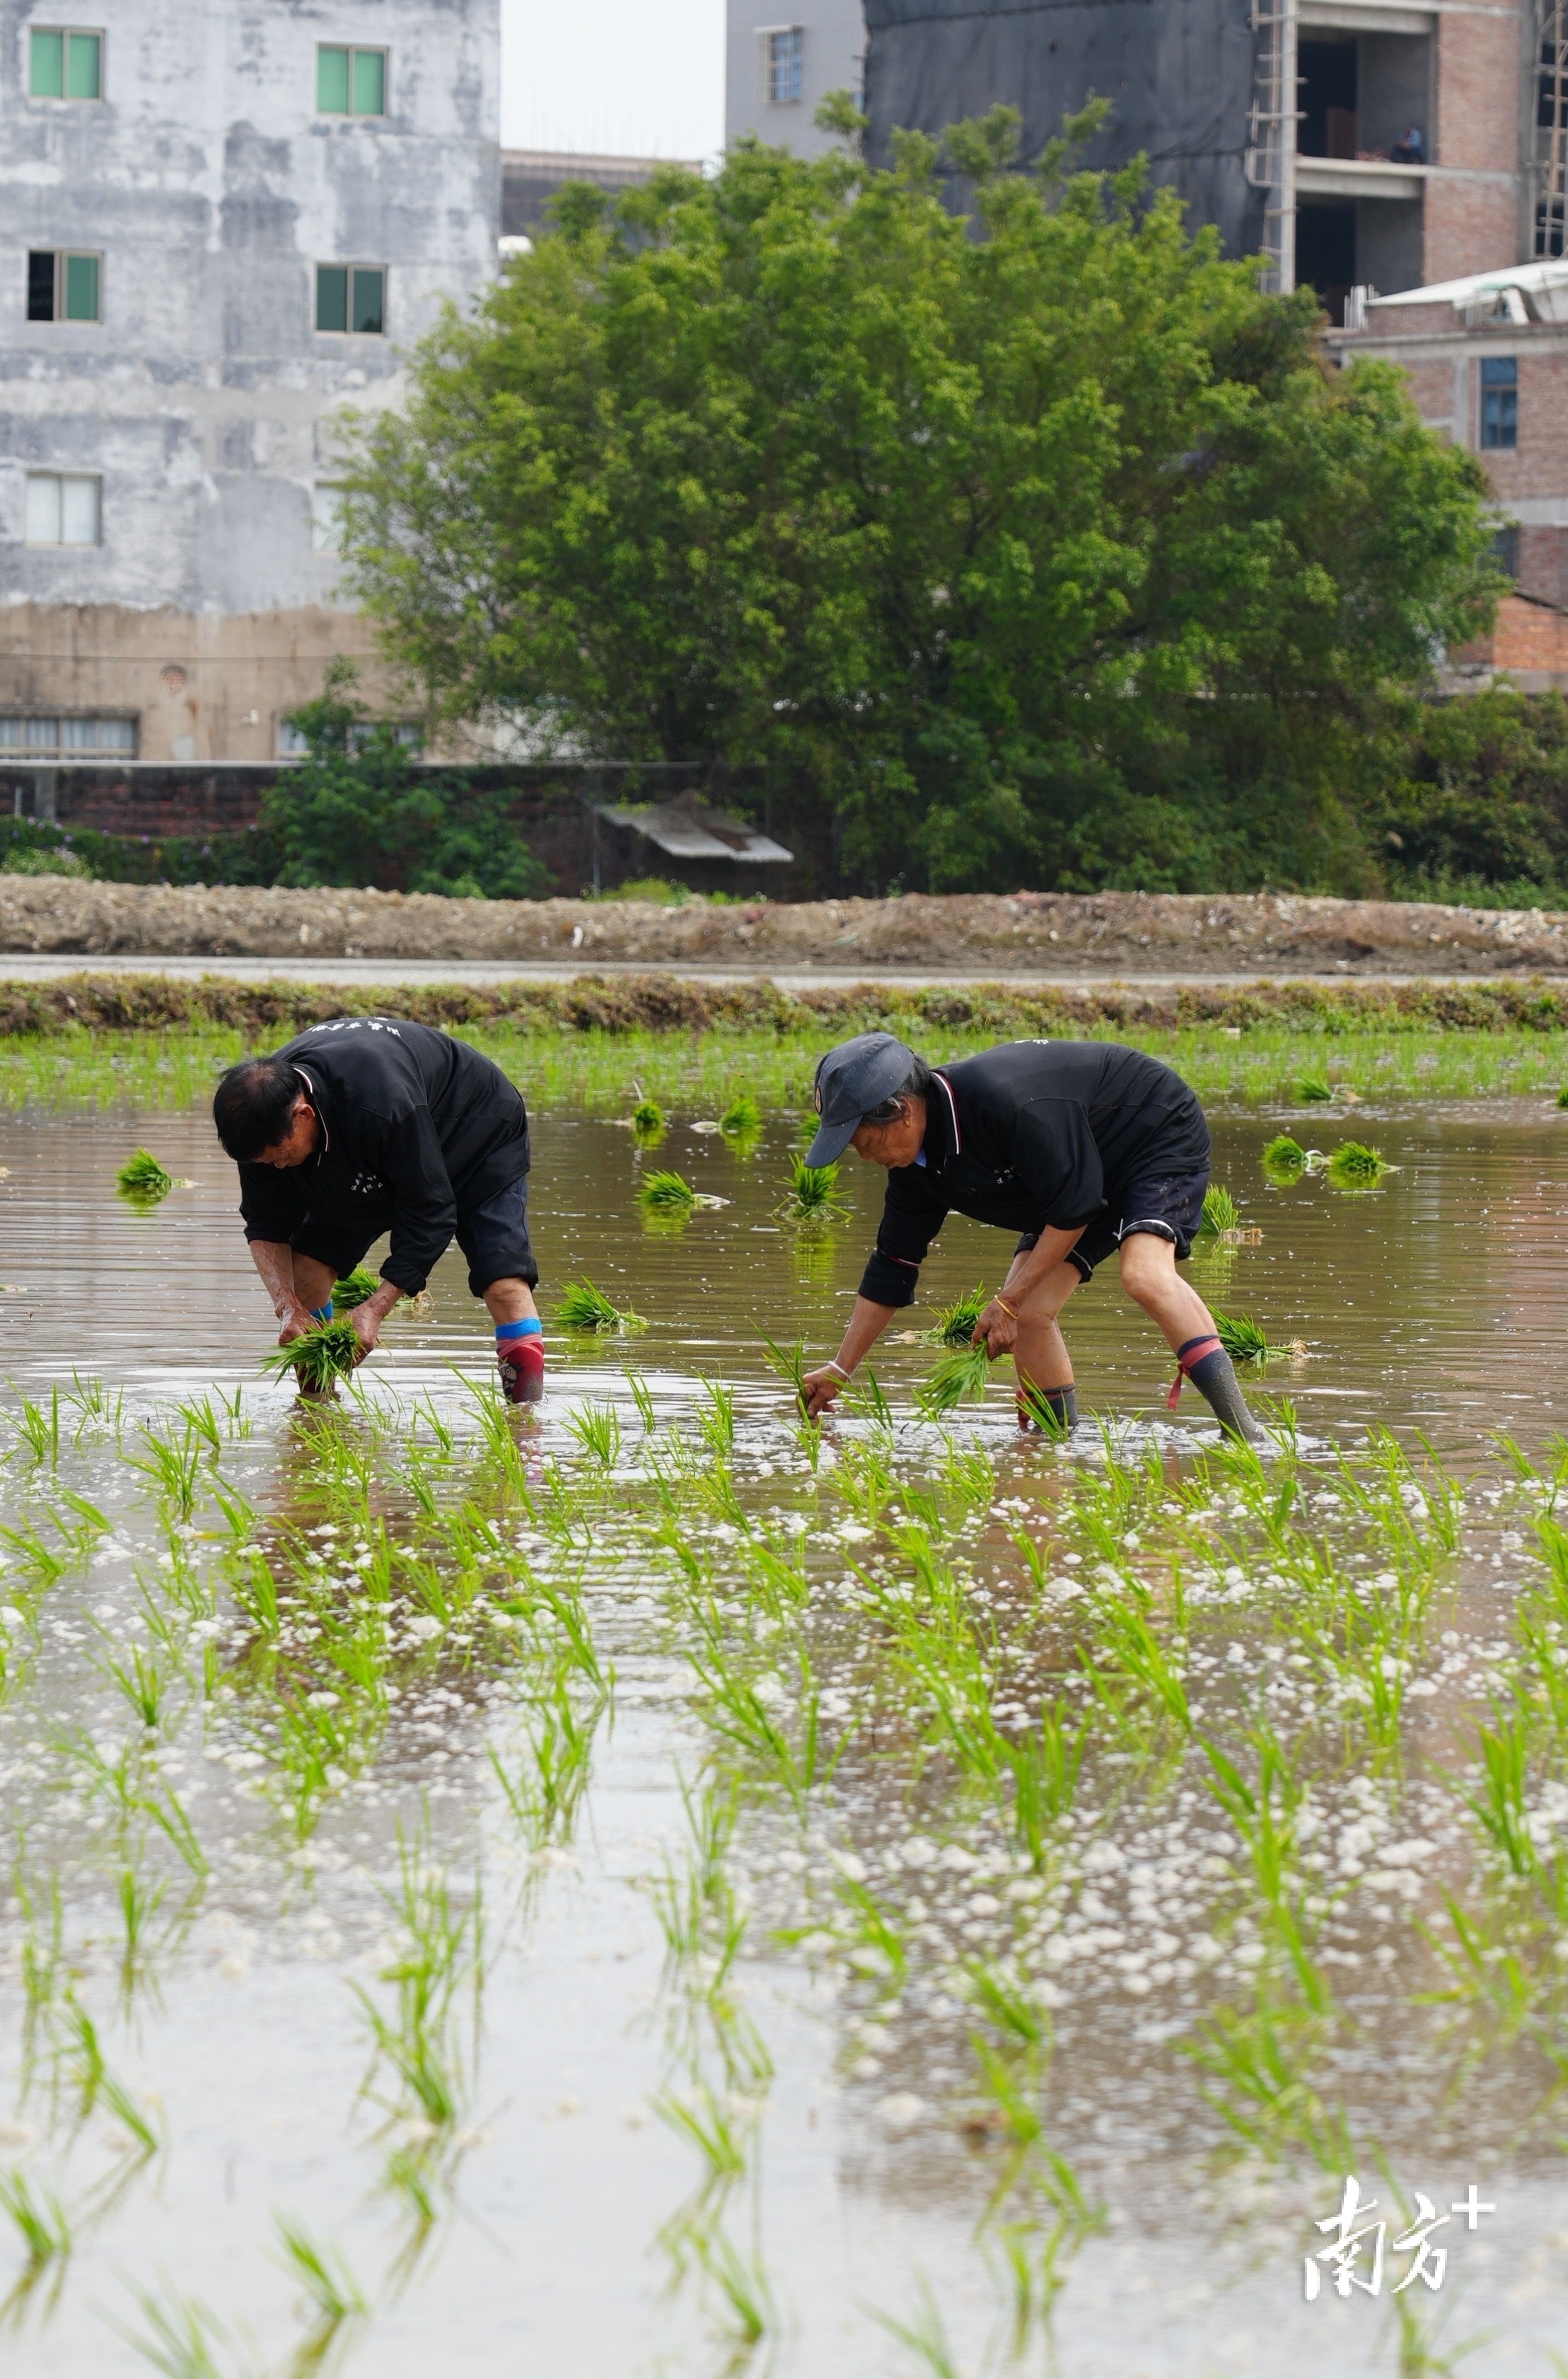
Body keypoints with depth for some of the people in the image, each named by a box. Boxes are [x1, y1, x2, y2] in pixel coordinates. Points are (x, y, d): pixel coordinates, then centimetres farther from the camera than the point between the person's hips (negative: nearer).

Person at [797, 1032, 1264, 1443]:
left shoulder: (1006, 1103, -36)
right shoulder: (917, 1161, -8)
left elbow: (1075, 1208, -29)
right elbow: (892, 1267, 4)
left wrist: (1008, 1302, -22)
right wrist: (839, 1371, 5)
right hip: (1086, 1178, 9)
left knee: (1144, 1275, -32)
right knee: (1028, 1314, -7)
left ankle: (1241, 1428, -35)